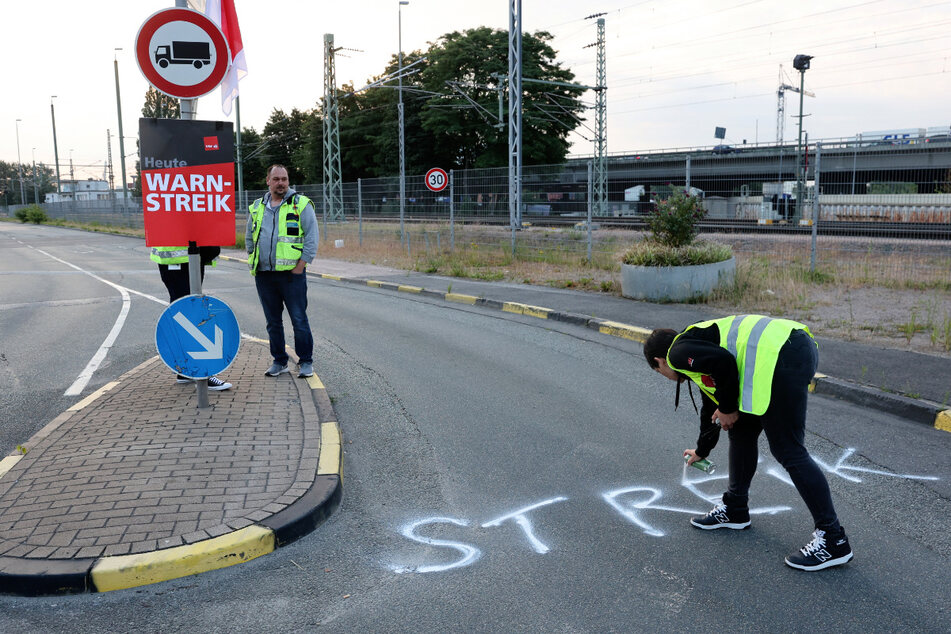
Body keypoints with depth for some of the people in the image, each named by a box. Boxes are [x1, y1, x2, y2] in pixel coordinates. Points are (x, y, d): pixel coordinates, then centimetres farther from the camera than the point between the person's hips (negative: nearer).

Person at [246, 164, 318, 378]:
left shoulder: (301, 204, -1)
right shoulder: (257, 207, 13)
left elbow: (312, 237, -5)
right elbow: (249, 238, 24)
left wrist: (300, 266, -10)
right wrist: (253, 261, 12)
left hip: (291, 273, -4)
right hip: (264, 274, 5)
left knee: (299, 319, -2)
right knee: (273, 321, 10)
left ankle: (306, 362, 8)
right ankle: (279, 361, 21)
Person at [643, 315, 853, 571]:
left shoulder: (678, 353, 4)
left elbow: (723, 361, -16)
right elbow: (711, 407, 44)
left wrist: (728, 409, 0)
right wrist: (702, 451, 58)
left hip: (780, 357, -10)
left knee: (788, 452, -5)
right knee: (742, 431, 20)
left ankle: (833, 540, 0)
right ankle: (735, 509, 34)